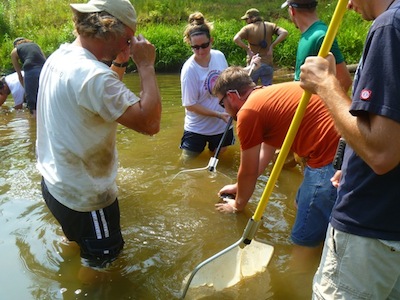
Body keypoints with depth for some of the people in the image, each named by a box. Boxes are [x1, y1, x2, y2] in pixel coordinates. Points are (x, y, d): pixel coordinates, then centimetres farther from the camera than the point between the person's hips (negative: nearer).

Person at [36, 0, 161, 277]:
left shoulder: (59, 57, 0)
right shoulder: (93, 74, -31)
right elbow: (150, 123, -34)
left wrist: (120, 63, 2)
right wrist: (146, 65, -24)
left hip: (55, 182, 10)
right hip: (86, 197, -10)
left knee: (76, 241, 35)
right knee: (97, 264, 16)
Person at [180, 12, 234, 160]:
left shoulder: (219, 56, -8)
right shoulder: (189, 69, -22)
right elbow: (190, 105, -18)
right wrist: (219, 114, -22)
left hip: (222, 125, 4)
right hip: (197, 129, -4)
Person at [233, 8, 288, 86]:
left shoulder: (247, 28, -5)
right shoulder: (270, 26, 4)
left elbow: (236, 39, -21)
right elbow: (284, 32, -6)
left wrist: (247, 49, -13)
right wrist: (272, 45, -5)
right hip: (267, 63, 2)